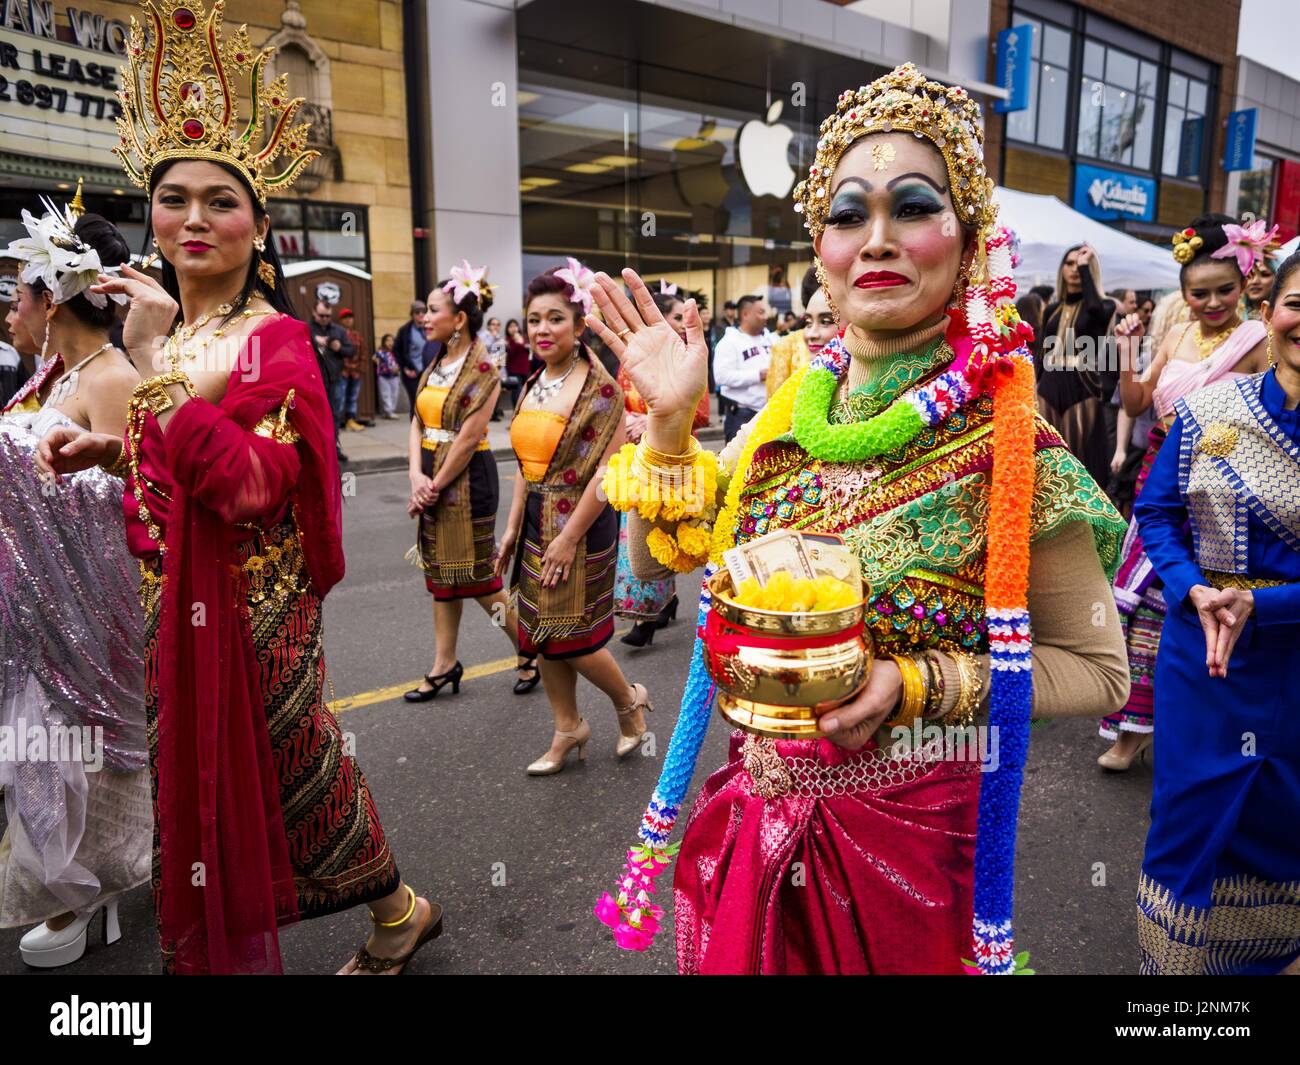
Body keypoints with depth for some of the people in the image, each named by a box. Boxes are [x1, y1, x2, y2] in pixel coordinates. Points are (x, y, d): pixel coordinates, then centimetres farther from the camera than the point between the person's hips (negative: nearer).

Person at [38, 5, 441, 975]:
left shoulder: (276, 341, -14)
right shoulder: (163, 328, 9)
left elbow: (250, 485, -28)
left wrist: (161, 366, -31)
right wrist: (106, 451, 3)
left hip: (250, 601, -7)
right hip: (171, 597, 7)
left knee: (283, 763, 7)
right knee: (192, 770, 17)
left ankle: (398, 909, 32)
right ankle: (215, 946, 39)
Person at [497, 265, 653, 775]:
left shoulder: (598, 388, -13)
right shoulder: (532, 387, 9)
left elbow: (608, 470, -18)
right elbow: (526, 464, 14)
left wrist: (569, 538, -18)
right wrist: (513, 528, 10)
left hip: (580, 525, -7)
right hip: (536, 523, 7)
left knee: (571, 637, -1)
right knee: (541, 633, 12)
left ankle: (629, 700, 27)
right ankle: (568, 730, 29)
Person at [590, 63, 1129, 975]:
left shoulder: (1007, 445, -18)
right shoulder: (792, 407, -5)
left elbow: (1096, 670, -11)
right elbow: (662, 555, 2)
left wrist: (915, 683, -24)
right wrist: (670, 423, -12)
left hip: (907, 828, -4)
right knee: (739, 957, 24)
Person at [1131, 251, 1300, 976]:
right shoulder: (1209, 411, -4)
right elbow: (1157, 513, 0)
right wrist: (1194, 594, -15)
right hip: (1198, 645, 1)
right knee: (1190, 810, 12)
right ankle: (1174, 957, 34)